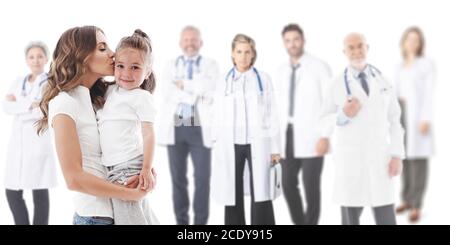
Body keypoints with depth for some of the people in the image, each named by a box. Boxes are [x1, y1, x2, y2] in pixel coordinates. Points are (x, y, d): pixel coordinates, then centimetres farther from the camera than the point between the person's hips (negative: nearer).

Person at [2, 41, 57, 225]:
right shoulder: (18, 82, 16)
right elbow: (6, 106, 0)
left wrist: (18, 108, -5)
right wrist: (30, 105, -14)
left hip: (39, 142, -5)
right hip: (17, 142, 5)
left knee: (40, 193, -2)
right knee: (12, 193, 3)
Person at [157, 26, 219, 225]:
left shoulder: (211, 65, 7)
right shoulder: (171, 65, 12)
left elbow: (210, 91, -11)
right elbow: (168, 92, -5)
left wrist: (184, 84, -7)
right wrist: (197, 93, -12)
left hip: (201, 129, -2)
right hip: (175, 128, 2)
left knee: (202, 178, -5)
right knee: (178, 178, 6)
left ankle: (200, 223, 4)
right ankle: (182, 222, 15)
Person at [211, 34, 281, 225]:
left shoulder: (263, 79, 5)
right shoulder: (224, 81, 8)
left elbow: (272, 115, 3)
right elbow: (218, 117, 8)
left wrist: (275, 148, -1)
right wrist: (216, 146, 3)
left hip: (257, 143, -1)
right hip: (231, 145, 2)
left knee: (261, 195, -6)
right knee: (233, 195, 5)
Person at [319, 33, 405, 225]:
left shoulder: (382, 81, 8)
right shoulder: (337, 85, 0)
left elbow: (394, 120, 8)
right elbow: (324, 125, 2)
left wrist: (397, 155, -2)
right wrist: (343, 115, -17)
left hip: (380, 159, 2)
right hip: (349, 159, -2)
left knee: (386, 220, 1)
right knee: (350, 219, 3)